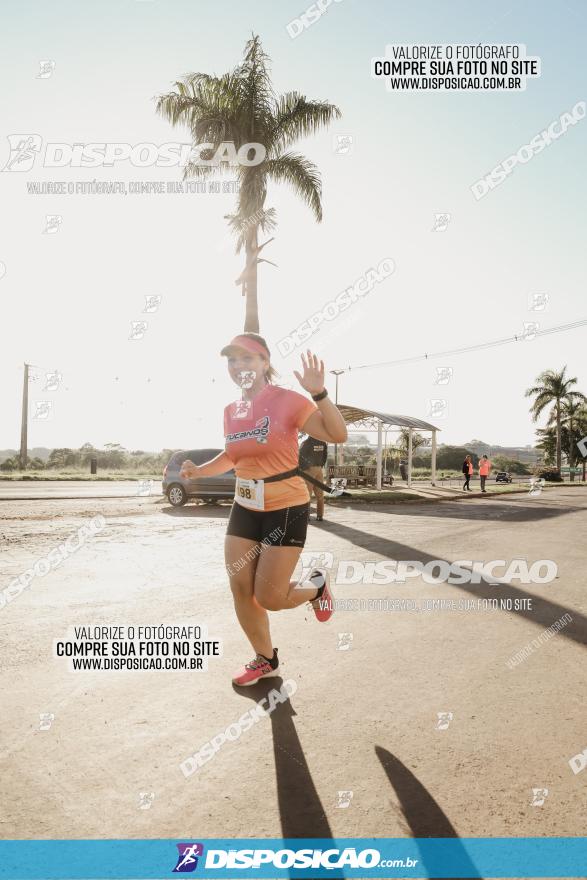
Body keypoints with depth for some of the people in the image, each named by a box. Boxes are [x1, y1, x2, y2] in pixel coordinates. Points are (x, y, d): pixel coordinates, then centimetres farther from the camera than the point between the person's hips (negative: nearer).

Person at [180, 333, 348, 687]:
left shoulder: (287, 400, -15)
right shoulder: (231, 411, 4)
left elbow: (338, 435, -23)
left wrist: (318, 393, -36)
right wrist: (198, 470, 4)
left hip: (286, 508, -6)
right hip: (245, 508, 6)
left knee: (269, 597, -3)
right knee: (240, 589, 8)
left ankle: (316, 586, 30)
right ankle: (266, 660, 30)